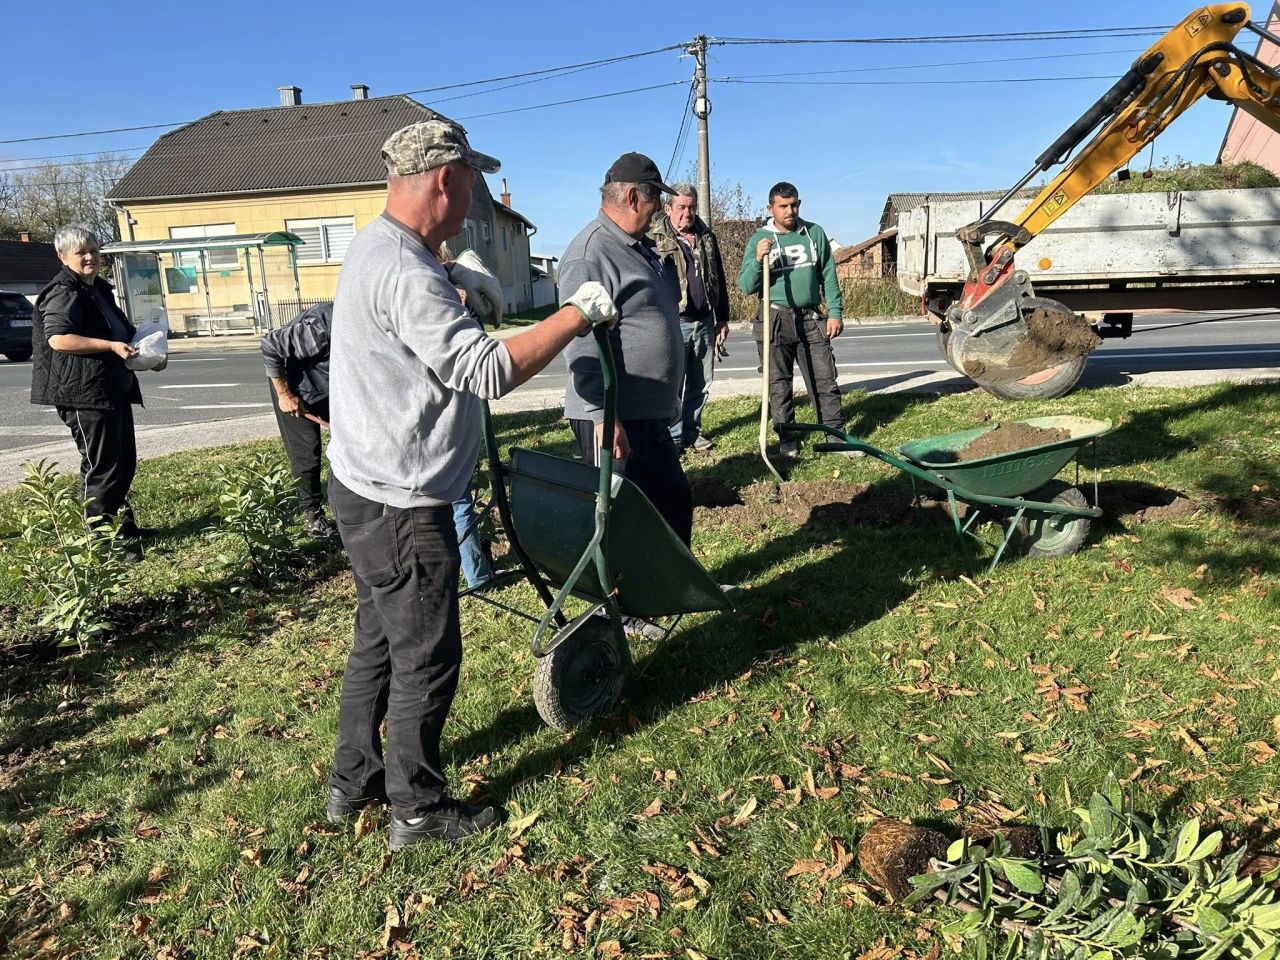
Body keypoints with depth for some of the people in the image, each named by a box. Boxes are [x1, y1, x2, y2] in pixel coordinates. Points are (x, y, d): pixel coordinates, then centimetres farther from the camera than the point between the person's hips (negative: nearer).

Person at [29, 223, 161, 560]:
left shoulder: (100, 289, 18)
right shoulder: (64, 293, -12)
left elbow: (121, 333, 30)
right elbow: (57, 338, -25)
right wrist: (112, 346, -28)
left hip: (113, 390, 10)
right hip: (83, 394, -10)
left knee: (124, 463, 17)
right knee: (101, 469, -7)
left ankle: (123, 526, 31)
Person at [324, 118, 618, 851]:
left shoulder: (379, 248, 10)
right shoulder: (404, 274, -23)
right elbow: (489, 371, -28)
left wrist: (456, 283, 18)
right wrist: (577, 315, -19)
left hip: (370, 490, 11)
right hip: (401, 507, -11)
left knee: (380, 640, 22)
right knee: (426, 660, 5)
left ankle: (355, 779, 39)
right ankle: (420, 810, 23)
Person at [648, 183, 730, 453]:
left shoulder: (707, 238, 13)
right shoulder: (654, 238, -4)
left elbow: (719, 280, 18)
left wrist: (722, 318, 16)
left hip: (705, 321, 5)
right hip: (673, 322, -5)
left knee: (701, 383, 12)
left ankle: (692, 430, 25)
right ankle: (673, 436, 9)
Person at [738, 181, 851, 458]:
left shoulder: (814, 233, 6)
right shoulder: (760, 239, 0)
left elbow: (829, 276, 9)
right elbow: (746, 287, -3)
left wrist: (835, 312, 2)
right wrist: (758, 260, -20)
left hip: (811, 319, 2)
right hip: (775, 321, -1)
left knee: (825, 380, 4)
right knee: (779, 384, 4)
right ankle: (787, 439, 14)